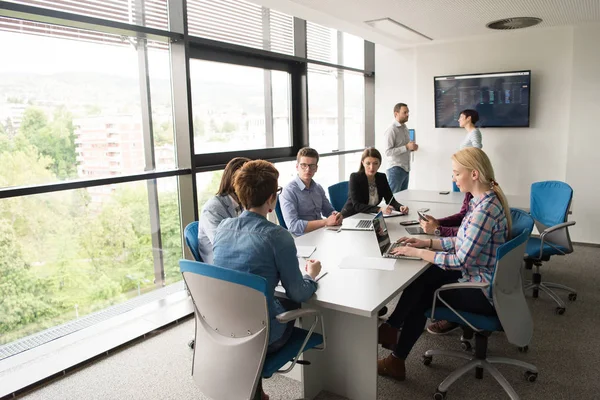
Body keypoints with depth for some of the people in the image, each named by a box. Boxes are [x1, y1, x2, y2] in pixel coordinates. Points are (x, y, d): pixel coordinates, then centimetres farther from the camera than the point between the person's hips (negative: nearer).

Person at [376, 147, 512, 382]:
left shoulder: (485, 209, -28)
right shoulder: (485, 199, 3)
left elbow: (460, 261, -27)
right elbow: (463, 242, 10)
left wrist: (417, 252, -19)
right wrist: (427, 243, 2)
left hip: (483, 291, -8)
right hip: (479, 277, 8)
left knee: (420, 294, 3)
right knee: (421, 278, 7)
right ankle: (391, 329, 18)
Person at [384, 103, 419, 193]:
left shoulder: (405, 129, 15)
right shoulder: (391, 130, -12)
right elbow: (388, 152, -19)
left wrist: (412, 147, 4)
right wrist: (406, 147, -22)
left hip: (405, 169, 8)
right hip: (395, 169, -8)